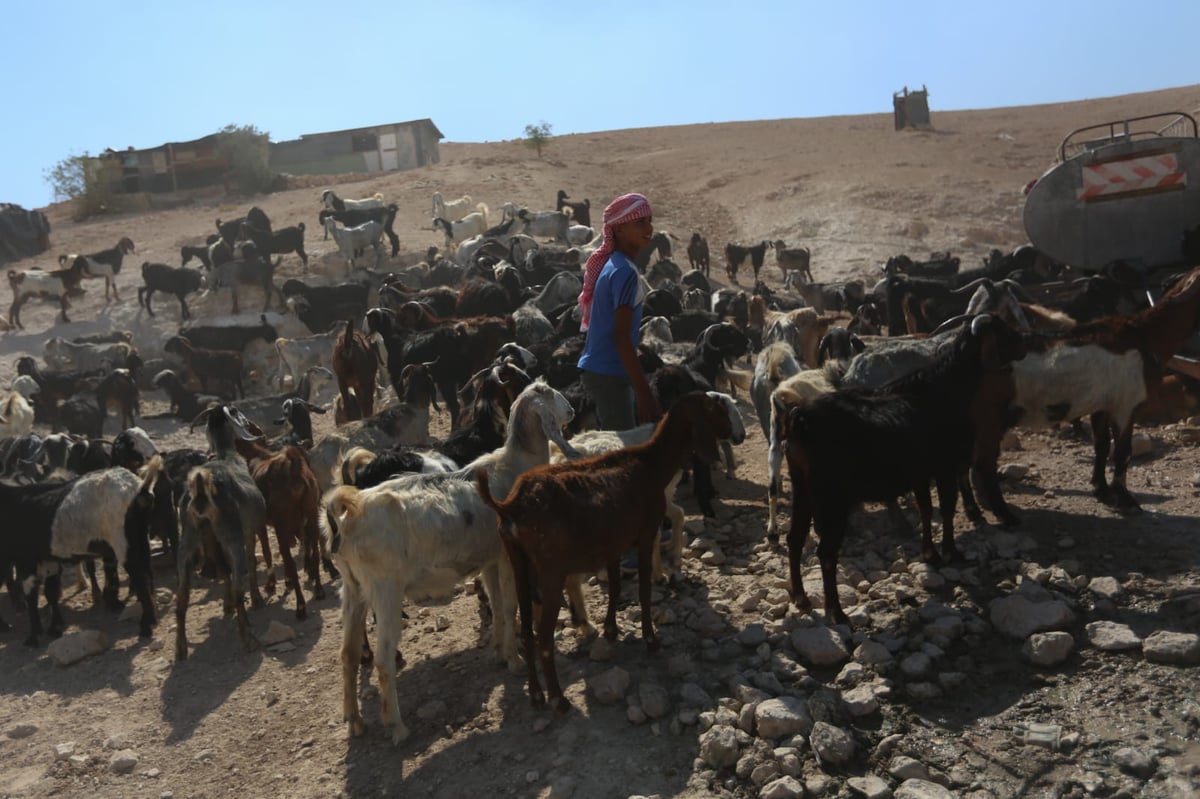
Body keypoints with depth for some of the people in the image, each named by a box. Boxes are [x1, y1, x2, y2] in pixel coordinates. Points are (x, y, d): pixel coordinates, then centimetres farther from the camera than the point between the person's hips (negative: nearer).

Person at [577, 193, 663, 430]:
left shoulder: (611, 264, 12)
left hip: (600, 369, 10)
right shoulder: (625, 272, -17)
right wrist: (644, 392, -23)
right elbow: (621, 337, -22)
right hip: (609, 374, -10)